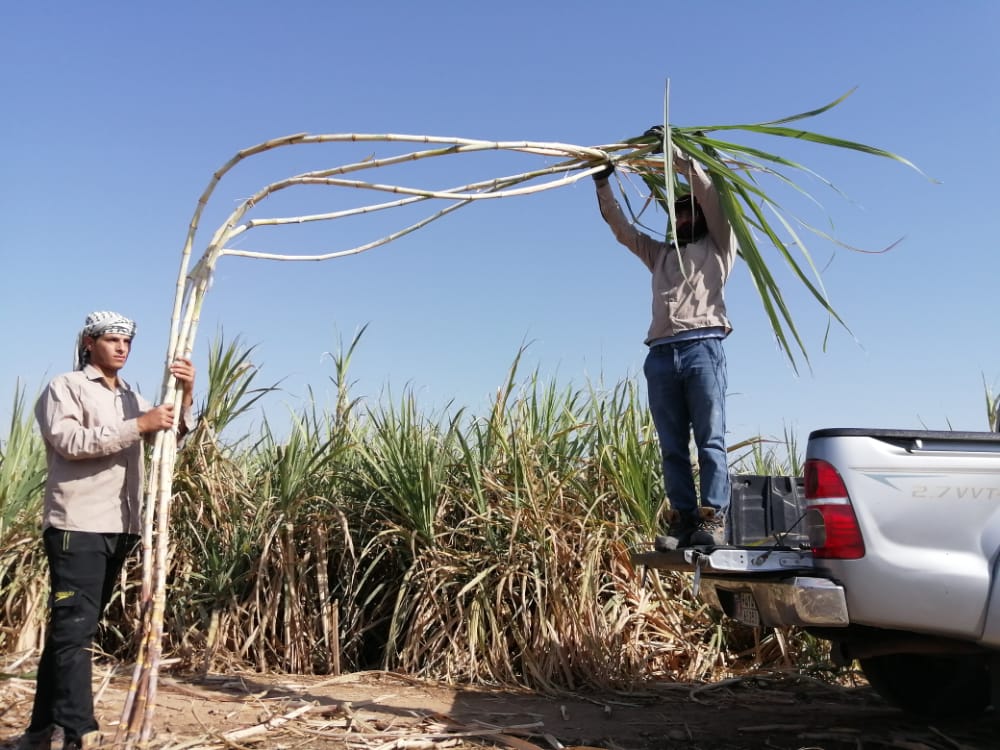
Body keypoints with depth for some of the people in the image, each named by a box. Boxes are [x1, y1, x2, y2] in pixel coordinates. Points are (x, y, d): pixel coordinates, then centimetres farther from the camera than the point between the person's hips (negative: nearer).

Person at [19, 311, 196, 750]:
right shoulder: (65, 388, 0)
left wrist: (184, 395, -9)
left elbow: (172, 432, 10)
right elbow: (71, 441, -16)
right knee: (73, 629, -9)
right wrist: (139, 425, -21)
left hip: (120, 529, 7)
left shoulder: (131, 398, 21)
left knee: (75, 629, 12)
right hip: (76, 527, -7)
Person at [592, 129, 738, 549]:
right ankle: (683, 522, -1)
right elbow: (619, 227, 27)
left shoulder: (718, 246, 19)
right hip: (660, 354, 5)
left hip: (702, 347, -4)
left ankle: (713, 521, -13)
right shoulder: (659, 253, 31)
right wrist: (603, 182, 18)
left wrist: (675, 152, 8)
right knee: (672, 448, -1)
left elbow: (708, 192, 8)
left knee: (710, 441, -9)